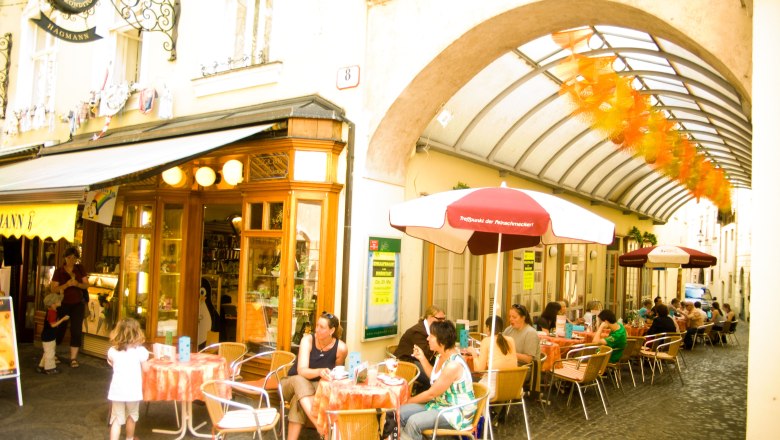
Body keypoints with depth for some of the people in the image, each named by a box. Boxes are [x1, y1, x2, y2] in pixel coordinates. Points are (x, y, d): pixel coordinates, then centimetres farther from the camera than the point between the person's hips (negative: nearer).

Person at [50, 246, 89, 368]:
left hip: (77, 304, 1)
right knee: (59, 329, 6)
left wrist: (77, 284, -20)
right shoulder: (59, 271, -6)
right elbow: (54, 289, -10)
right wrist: (66, 285, -26)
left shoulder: (80, 269, 0)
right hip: (63, 304, -1)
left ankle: (73, 358, 5)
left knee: (76, 331, -2)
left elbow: (87, 285, 0)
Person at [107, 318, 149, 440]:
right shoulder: (140, 350, -10)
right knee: (131, 416, 20)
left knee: (117, 419, 10)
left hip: (117, 390, 1)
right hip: (133, 390, -1)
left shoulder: (113, 351, -1)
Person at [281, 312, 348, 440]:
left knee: (298, 401, -36)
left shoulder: (341, 348, -15)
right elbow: (301, 371, -31)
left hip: (319, 386, 0)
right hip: (292, 383, 0)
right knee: (299, 380, -39)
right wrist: (319, 372, -50)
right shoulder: (308, 339, -19)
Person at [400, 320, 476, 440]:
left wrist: (408, 401, -5)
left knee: (413, 422, -27)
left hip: (457, 412, -9)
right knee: (401, 412, -5)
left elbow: (431, 394, -19)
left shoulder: (453, 365, -27)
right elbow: (435, 379, 21)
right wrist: (422, 358, 9)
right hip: (440, 404, 9)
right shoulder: (441, 356, 2)